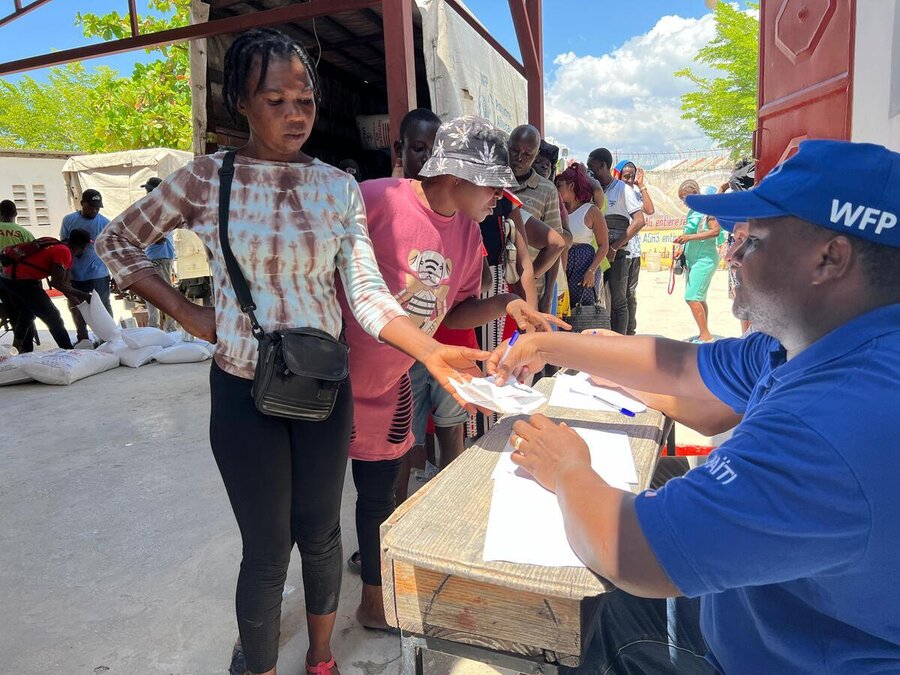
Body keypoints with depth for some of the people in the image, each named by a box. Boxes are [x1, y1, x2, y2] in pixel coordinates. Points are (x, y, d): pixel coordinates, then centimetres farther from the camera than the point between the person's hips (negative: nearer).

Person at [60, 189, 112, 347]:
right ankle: (82, 338, 28)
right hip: (75, 275, 3)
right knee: (76, 306, 13)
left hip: (99, 274, -3)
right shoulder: (69, 220, 0)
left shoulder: (105, 223, -4)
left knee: (104, 306, 7)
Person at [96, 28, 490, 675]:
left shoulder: (339, 186, -2)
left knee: (321, 534, 16)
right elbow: (116, 242, 6)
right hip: (244, 391, -2)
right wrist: (187, 312, -4)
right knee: (268, 550, 8)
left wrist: (431, 350, -26)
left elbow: (367, 294, -10)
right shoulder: (206, 178, -6)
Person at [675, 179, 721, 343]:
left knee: (692, 298, -14)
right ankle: (703, 334, 16)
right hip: (693, 259, 9)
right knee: (699, 298, 10)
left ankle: (705, 335, -9)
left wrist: (690, 237, -23)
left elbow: (715, 231, -20)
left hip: (705, 259, -9)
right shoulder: (691, 211, 15)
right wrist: (683, 245, 10)